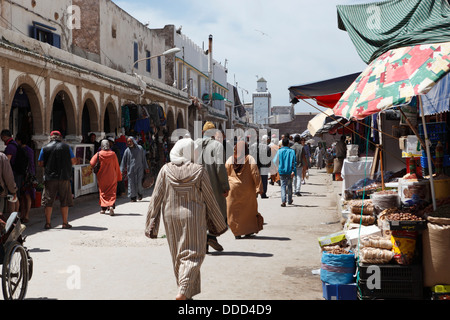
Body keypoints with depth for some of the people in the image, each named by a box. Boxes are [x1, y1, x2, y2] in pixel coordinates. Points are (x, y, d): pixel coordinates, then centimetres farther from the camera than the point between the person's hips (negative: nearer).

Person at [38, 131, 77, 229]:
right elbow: (74, 161, 3)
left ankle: (48, 223, 8)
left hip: (50, 178, 0)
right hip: (64, 177, 0)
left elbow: (40, 163, 4)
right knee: (65, 201, 6)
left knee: (48, 201, 7)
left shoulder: (45, 148, 2)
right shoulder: (66, 147, 2)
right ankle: (65, 223, 7)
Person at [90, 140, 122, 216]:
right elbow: (117, 167, 1)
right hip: (112, 177, 0)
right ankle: (111, 206, -19)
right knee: (112, 192, 3)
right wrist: (119, 177, 9)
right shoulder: (113, 154, -4)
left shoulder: (98, 154, -7)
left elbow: (92, 164, -10)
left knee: (103, 192, 14)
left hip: (102, 177, 0)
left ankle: (103, 208, 14)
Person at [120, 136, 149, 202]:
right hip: (130, 169, 1)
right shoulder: (127, 150, 1)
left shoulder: (140, 148, 0)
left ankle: (140, 193, 23)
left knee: (139, 182, -5)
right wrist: (122, 170, 1)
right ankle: (133, 197, 9)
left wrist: (146, 168, 6)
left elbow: (143, 158, 6)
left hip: (139, 168, -1)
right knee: (131, 183, -1)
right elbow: (124, 161, 4)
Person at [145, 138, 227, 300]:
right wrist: (219, 224, 9)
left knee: (178, 255, 16)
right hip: (193, 218, -3)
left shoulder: (165, 170, -5)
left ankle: (186, 292, 27)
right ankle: (183, 291, -10)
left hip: (171, 217, 3)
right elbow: (209, 199, -3)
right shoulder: (199, 171, -9)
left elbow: (156, 198, -4)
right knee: (193, 254, 6)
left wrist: (151, 224, 3)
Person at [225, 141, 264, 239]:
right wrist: (259, 188, -11)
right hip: (247, 189, -1)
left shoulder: (230, 160, 2)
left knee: (234, 211, 7)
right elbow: (255, 174, -11)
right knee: (248, 209, 15)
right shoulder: (250, 159, -4)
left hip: (233, 188, 1)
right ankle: (249, 230, 19)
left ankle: (237, 232, 4)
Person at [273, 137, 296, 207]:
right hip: (289, 171, 0)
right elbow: (294, 162, -10)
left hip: (282, 171, 0)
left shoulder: (279, 151, -1)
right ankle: (289, 200, 27)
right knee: (289, 185, 16)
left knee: (283, 185, 1)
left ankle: (283, 201, -17)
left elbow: (275, 161, 5)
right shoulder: (291, 151, -3)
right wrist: (293, 171, -13)